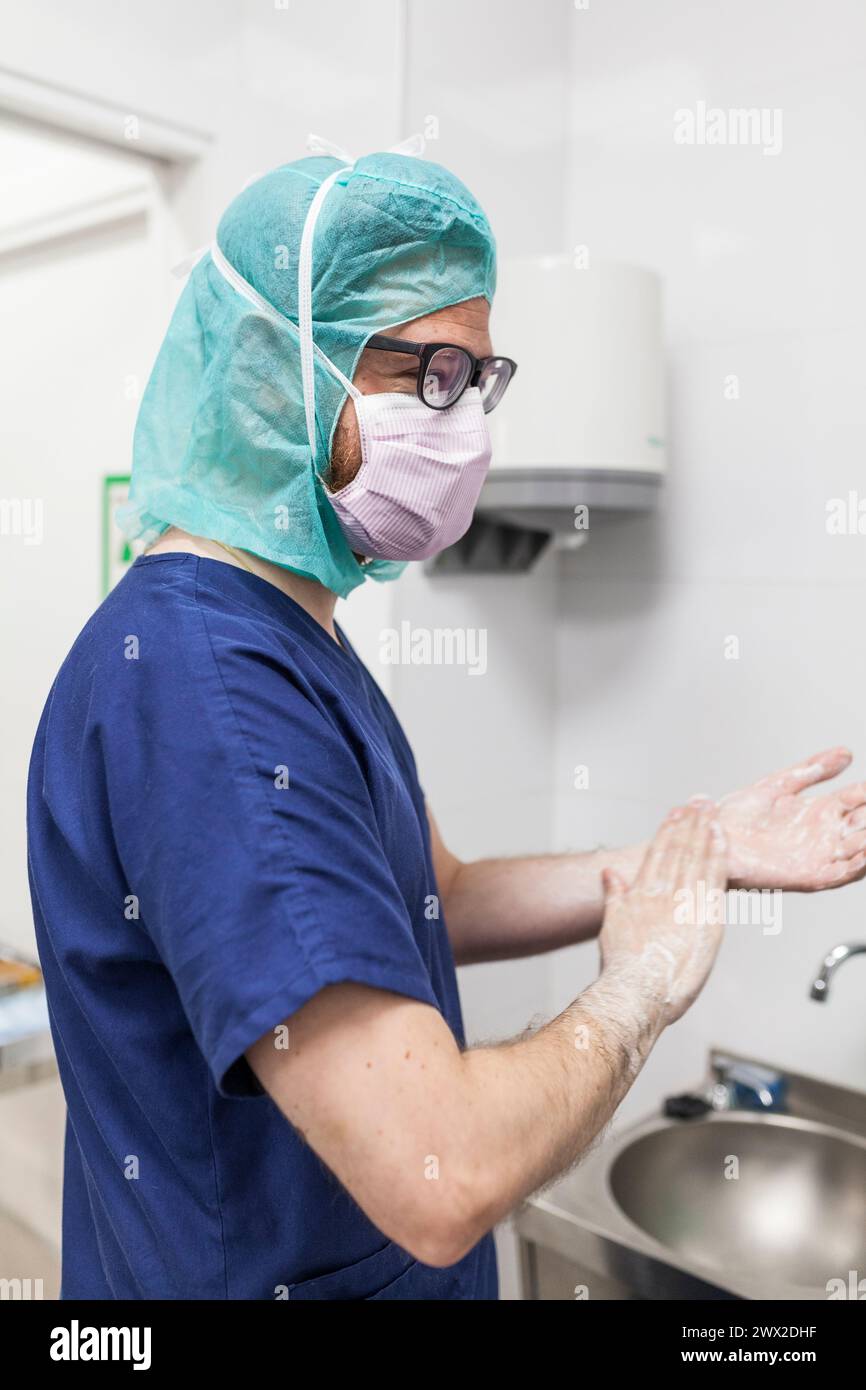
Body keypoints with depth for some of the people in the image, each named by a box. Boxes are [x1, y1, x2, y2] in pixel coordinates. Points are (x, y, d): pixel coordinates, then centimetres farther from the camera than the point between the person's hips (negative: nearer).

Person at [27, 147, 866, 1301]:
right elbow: (443, 1177, -36)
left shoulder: (293, 640, 2)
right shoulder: (198, 688, -31)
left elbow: (434, 904, 7)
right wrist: (640, 989, -18)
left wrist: (700, 855, -2)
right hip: (255, 1275, -8)